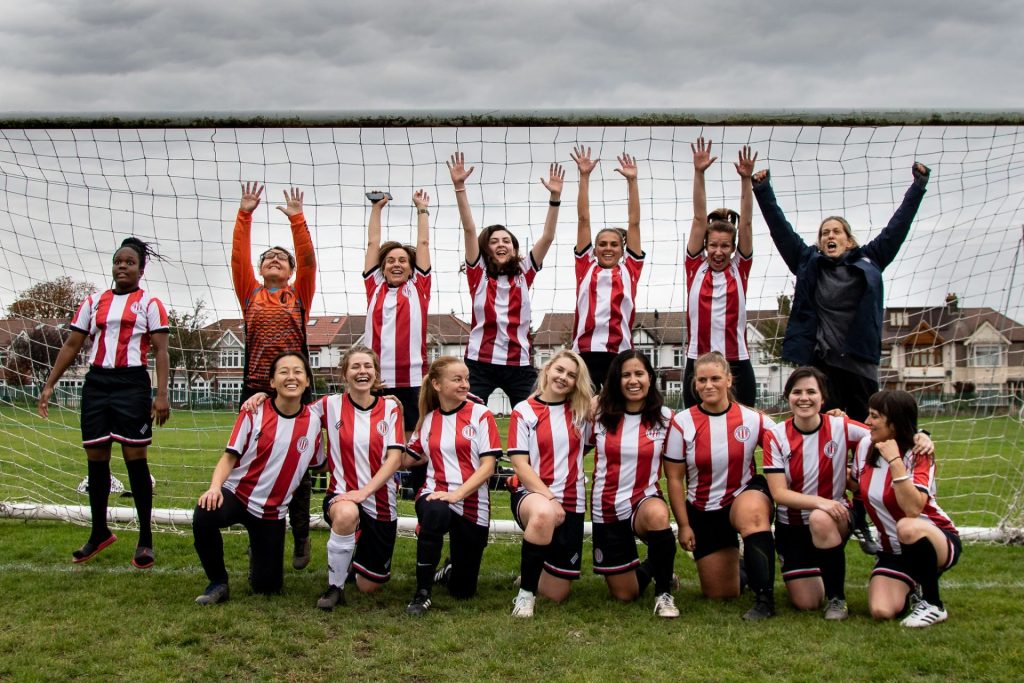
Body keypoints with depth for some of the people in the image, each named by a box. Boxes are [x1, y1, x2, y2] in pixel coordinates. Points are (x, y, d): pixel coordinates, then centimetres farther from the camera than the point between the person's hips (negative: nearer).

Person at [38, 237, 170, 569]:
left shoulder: (150, 303, 2)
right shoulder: (93, 302, 13)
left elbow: (160, 351, -4)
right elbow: (71, 345, 14)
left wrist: (161, 394, -14)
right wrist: (49, 384, 7)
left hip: (132, 383, -4)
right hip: (96, 383, 4)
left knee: (135, 458, -5)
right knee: (96, 459, 7)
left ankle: (145, 539, 4)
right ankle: (99, 533, 22)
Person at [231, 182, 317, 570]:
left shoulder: (299, 295, 10)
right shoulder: (250, 294, 12)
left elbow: (308, 260, -1)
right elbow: (239, 257, 4)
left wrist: (297, 218, -7)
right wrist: (244, 215, -3)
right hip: (255, 389, 1)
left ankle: (301, 541, 11)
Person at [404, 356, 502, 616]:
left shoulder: (481, 415, -3)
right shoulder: (427, 420, 7)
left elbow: (488, 466, -9)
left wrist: (457, 493, -22)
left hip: (472, 504, 0)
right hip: (434, 494, 1)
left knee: (463, 590, 6)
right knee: (435, 513, -40)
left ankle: (452, 570, 45)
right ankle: (422, 593, -23)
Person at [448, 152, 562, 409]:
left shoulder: (524, 273, 9)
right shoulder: (479, 273, 5)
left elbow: (548, 237, 1)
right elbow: (469, 229, -4)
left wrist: (555, 197, -10)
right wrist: (459, 186, -13)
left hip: (519, 363, 2)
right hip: (480, 362, -1)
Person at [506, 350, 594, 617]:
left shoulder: (582, 412, 7)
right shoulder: (524, 412, -2)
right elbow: (520, 465, -9)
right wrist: (550, 499, -19)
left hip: (572, 502, 4)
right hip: (532, 495, -3)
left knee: (556, 593, 3)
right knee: (544, 514, -42)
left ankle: (531, 571, 39)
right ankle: (525, 592, -23)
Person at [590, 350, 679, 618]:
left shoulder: (665, 417, -4)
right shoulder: (599, 414, -2)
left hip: (645, 499, -2)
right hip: (606, 509, 2)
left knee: (657, 514, -40)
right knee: (624, 595, 7)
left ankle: (664, 591, -16)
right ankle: (648, 568, 44)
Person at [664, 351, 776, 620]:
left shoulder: (753, 419, -8)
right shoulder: (682, 423, -9)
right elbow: (674, 478, -5)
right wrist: (683, 525, -6)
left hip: (746, 495, -1)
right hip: (703, 511, 1)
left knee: (752, 511, -40)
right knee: (719, 594, 5)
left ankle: (765, 598, -32)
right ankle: (736, 564, 41)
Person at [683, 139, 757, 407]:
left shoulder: (739, 270, 6)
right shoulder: (696, 268, 5)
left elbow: (746, 223, -1)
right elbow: (699, 218, 0)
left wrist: (746, 179, -10)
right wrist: (699, 173, -4)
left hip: (737, 365, 0)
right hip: (697, 364, 0)